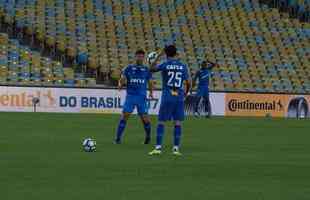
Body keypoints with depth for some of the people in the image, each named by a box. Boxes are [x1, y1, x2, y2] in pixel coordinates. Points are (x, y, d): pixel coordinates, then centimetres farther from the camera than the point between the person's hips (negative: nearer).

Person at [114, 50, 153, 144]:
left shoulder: (146, 70, 10)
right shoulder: (129, 68, 6)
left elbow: (150, 82, 16)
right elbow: (122, 79, 2)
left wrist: (151, 92, -1)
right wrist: (120, 84, -21)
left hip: (142, 97, 1)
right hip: (130, 96, -1)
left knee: (145, 118, -3)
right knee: (124, 116, -10)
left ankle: (148, 136, 22)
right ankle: (118, 138, -5)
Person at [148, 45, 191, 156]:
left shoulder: (165, 64, -5)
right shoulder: (183, 66, 5)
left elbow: (152, 69, 1)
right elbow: (188, 83, 5)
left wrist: (159, 56, 3)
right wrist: (185, 93, 22)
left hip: (167, 97, -2)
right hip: (179, 97, 2)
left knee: (161, 122, 3)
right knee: (177, 123, 5)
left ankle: (158, 147, -3)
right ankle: (176, 148, 1)